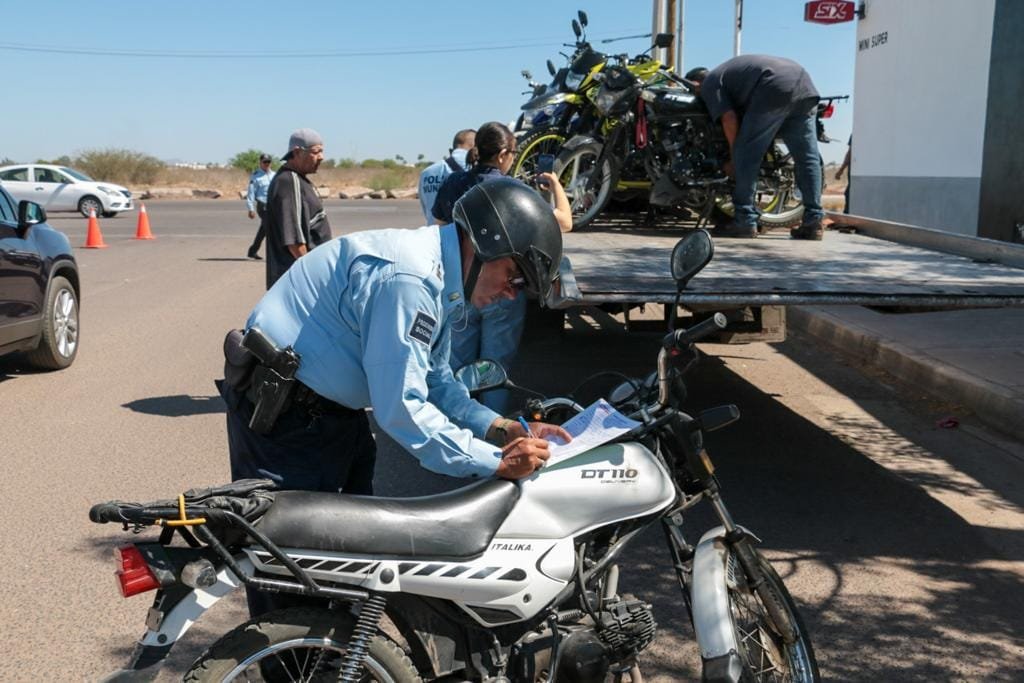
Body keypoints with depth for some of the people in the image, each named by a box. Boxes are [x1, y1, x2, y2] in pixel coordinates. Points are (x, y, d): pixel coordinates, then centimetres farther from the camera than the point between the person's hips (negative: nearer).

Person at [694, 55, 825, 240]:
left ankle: (745, 221, 0)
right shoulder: (729, 70, 38)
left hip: (775, 89, -9)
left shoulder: (709, 82, 13)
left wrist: (733, 159, 10)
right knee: (807, 157, 9)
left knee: (746, 155, 0)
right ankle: (813, 222, 7)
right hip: (804, 83, 9)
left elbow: (729, 119, 0)